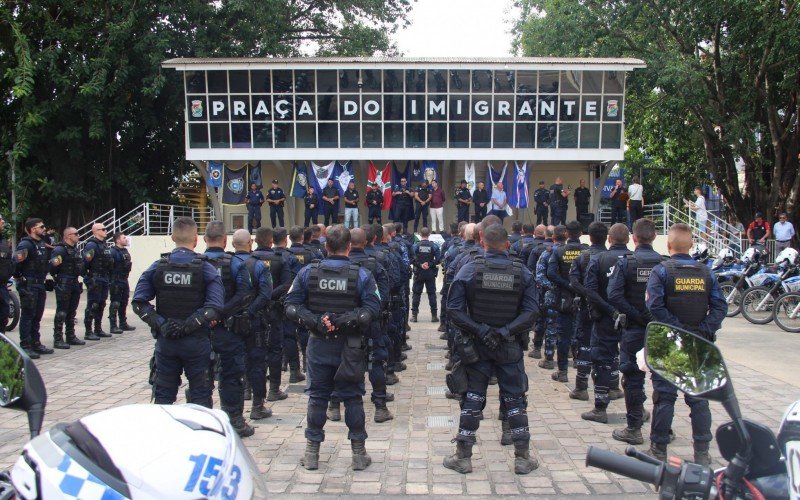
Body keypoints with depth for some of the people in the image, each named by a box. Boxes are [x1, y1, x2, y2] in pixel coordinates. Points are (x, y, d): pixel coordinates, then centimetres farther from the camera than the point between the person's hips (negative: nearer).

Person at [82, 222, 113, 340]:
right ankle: (88, 332, -2)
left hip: (104, 279, 9)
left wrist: (109, 277, 20)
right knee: (92, 305, -6)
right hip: (95, 279, -9)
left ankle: (98, 329, 24)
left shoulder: (105, 244, 17)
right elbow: (85, 262, -18)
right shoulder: (91, 245, -12)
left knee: (101, 304, 14)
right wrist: (89, 278, -20)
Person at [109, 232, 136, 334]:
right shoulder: (113, 251, -14)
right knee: (115, 304, -5)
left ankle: (123, 324, 25)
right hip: (116, 282, -9)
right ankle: (113, 326, -1)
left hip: (124, 280, 9)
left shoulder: (125, 251, 15)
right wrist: (112, 280, -21)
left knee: (124, 303, 16)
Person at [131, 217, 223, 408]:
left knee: (163, 394, 15)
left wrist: (161, 324, -10)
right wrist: (189, 325, -15)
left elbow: (139, 302, -7)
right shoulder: (205, 268, -8)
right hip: (196, 342, -2)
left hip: (165, 342, 2)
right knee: (200, 395, 9)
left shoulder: (157, 267, 0)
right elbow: (214, 306, -19)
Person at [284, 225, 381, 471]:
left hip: (318, 344, 1)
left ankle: (312, 453, 19)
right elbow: (372, 307, -14)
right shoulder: (361, 275, -8)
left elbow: (292, 305, -7)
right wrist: (347, 319, -15)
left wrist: (315, 321, -12)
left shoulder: (308, 272, -4)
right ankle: (358, 453, 16)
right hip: (350, 346, -1)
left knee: (317, 396, 12)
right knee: (353, 397, 9)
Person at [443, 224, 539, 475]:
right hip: (510, 347, 0)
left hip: (477, 346, 0)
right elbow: (531, 311, -12)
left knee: (472, 399, 9)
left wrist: (480, 330, -13)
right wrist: (505, 331, -13)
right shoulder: (522, 272, -6)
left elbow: (454, 309, -14)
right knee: (515, 400, 11)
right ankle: (523, 458, 18)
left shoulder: (469, 269, -9)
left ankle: (463, 457, 16)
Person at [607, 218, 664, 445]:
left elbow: (614, 295, -19)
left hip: (634, 330, -2)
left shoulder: (625, 263, -9)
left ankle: (633, 428, 12)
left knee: (633, 378, 6)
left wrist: (635, 315, -12)